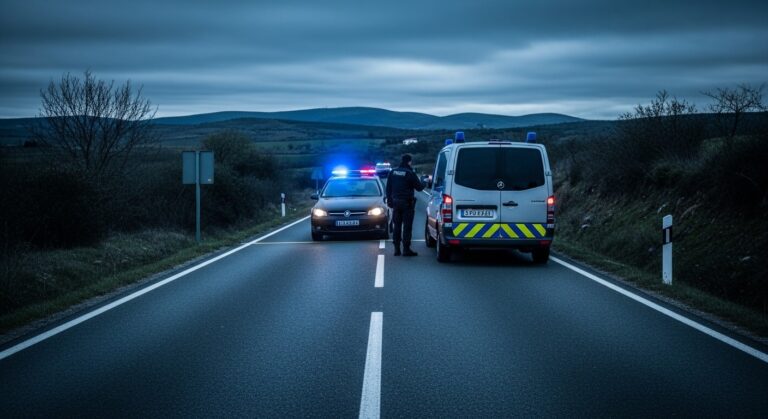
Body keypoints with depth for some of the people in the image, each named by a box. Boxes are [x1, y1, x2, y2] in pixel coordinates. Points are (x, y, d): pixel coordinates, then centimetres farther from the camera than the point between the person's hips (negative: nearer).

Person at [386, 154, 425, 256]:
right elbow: (419, 187, -7)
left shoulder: (393, 172, 5)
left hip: (396, 202, 5)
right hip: (406, 202, -5)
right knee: (407, 226, -2)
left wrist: (389, 200, 16)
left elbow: (388, 187, 10)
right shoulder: (410, 173, -12)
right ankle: (406, 249, -4)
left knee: (397, 226, 12)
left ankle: (396, 248, 11)